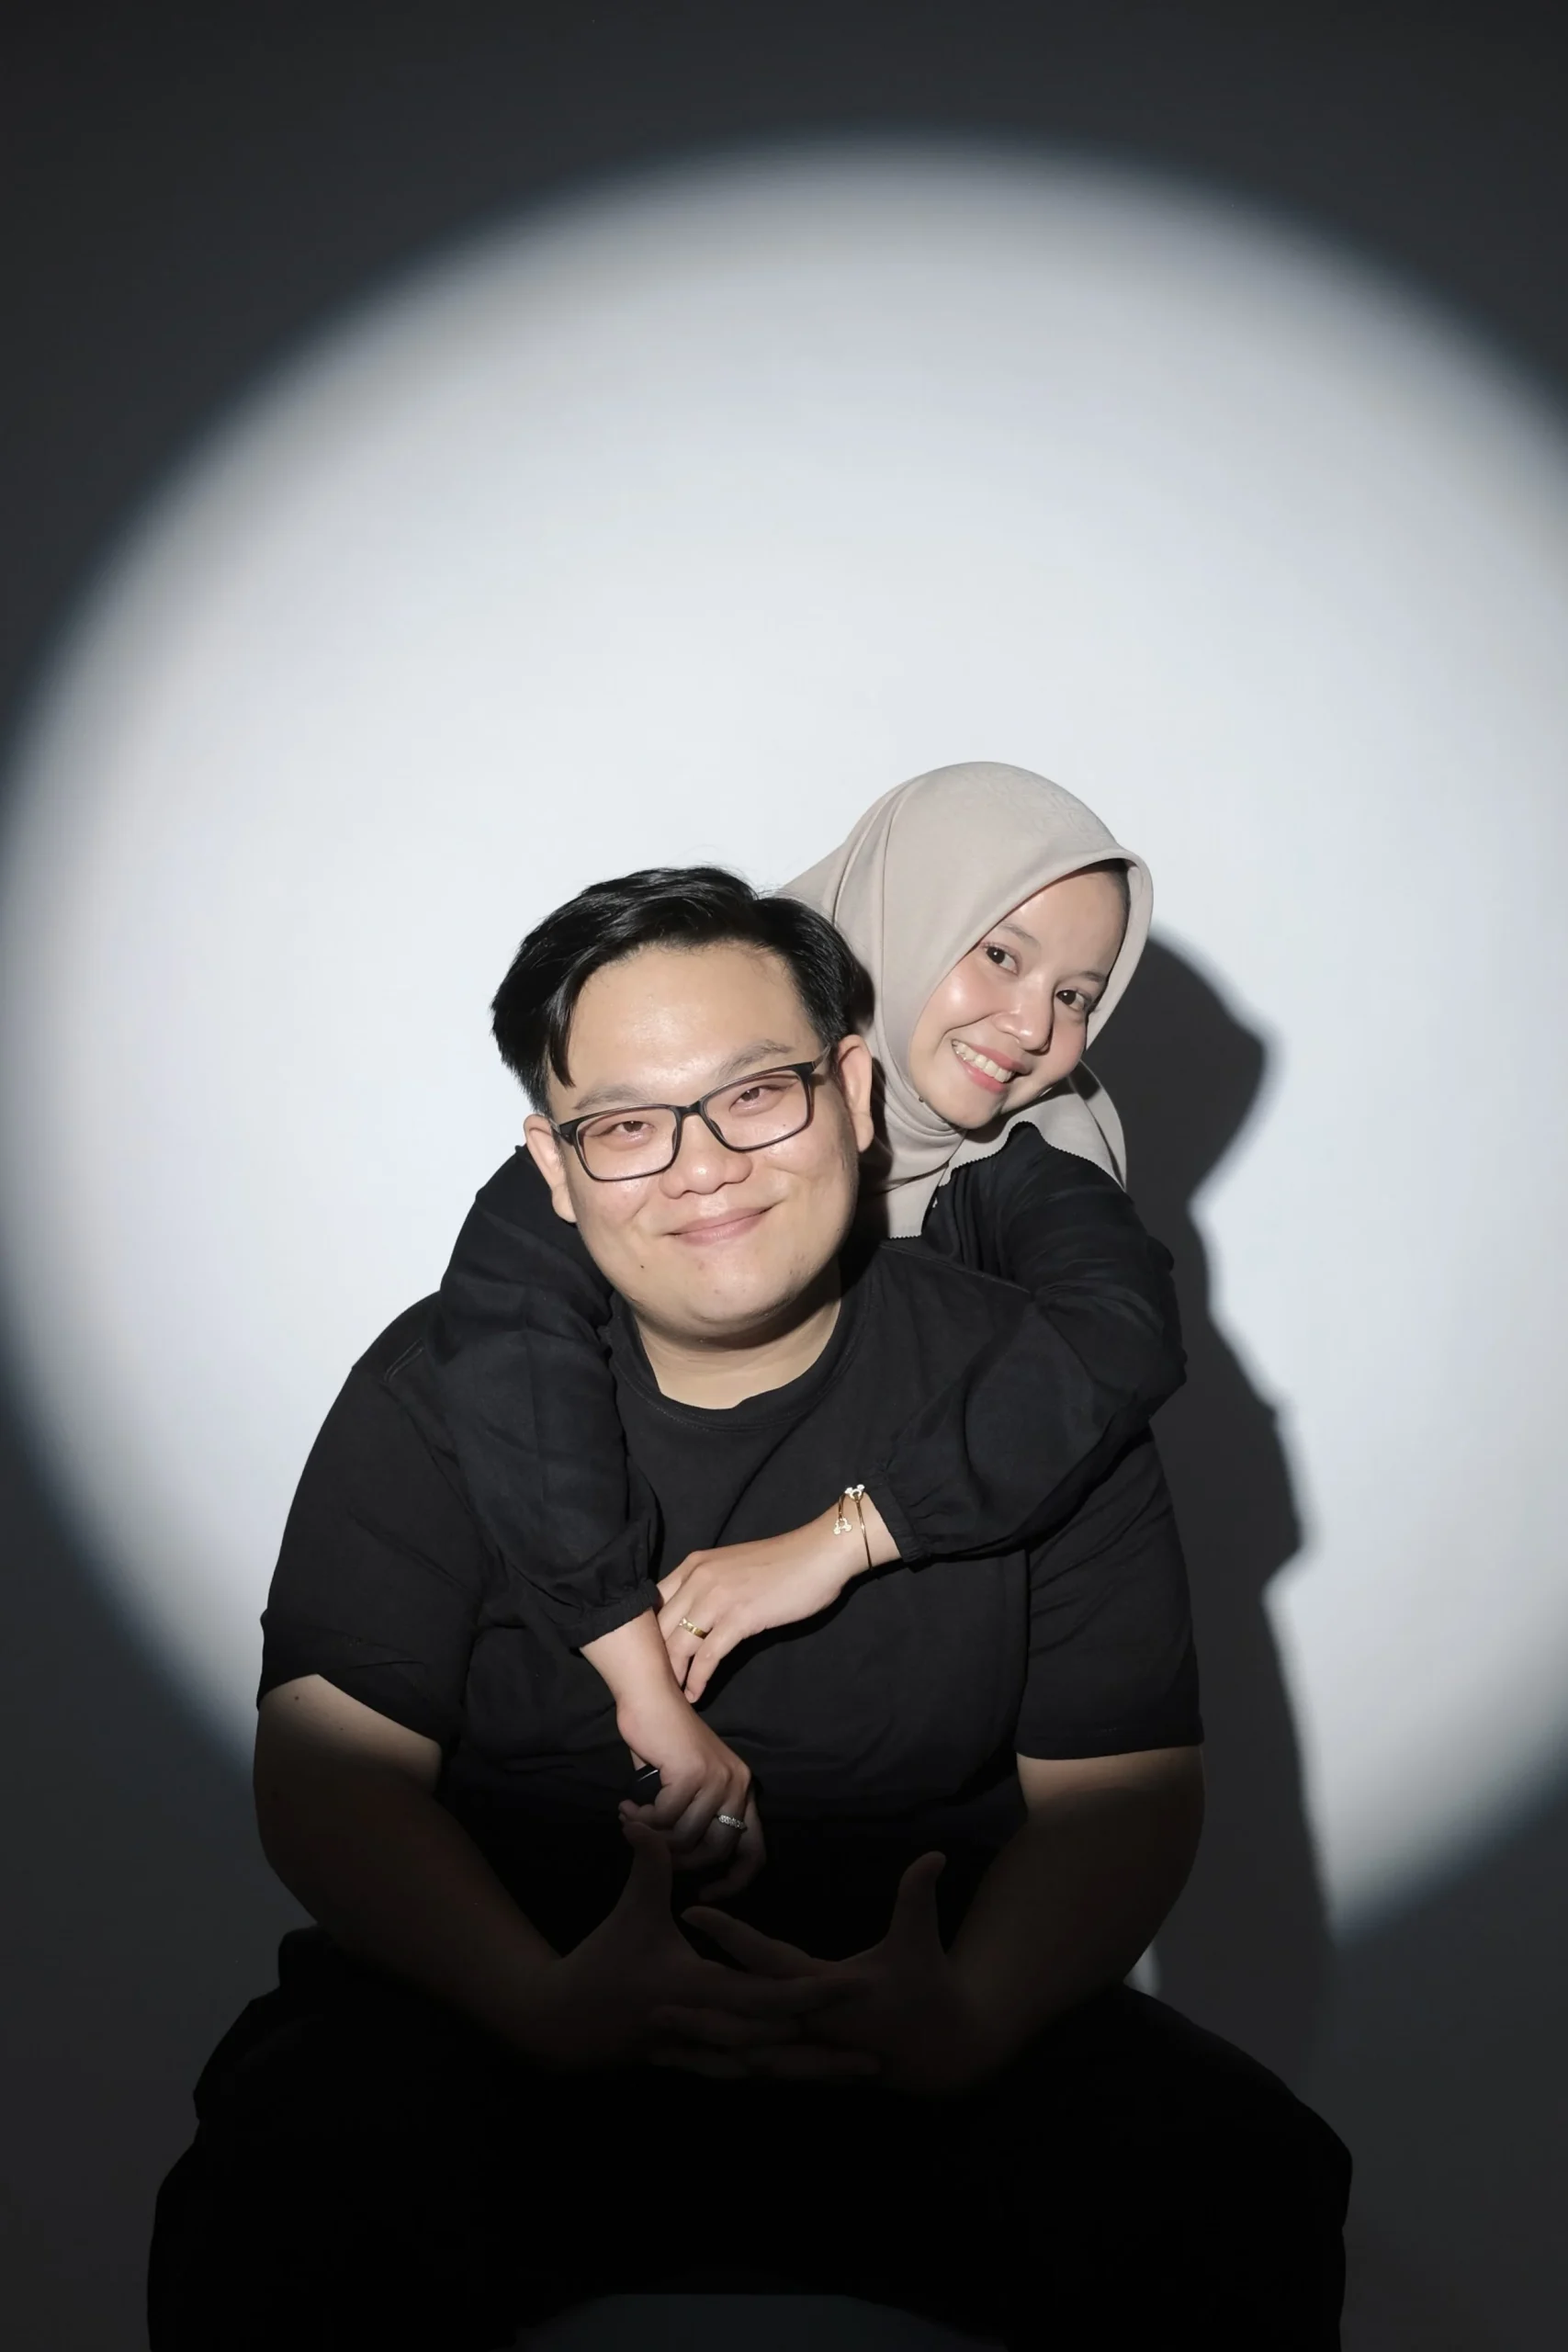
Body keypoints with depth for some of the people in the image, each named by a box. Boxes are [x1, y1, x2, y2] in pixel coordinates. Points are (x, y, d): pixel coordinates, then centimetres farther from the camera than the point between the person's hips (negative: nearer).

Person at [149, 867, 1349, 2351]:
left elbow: (1119, 1786, -1)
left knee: (1241, 2197, -25)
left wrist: (969, 2022, -21)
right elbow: (330, 1766, -7)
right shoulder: (439, 1387, 0)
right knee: (286, 2203, -31)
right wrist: (549, 2001, -25)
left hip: (931, 2029, 1)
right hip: (498, 2018, 0)